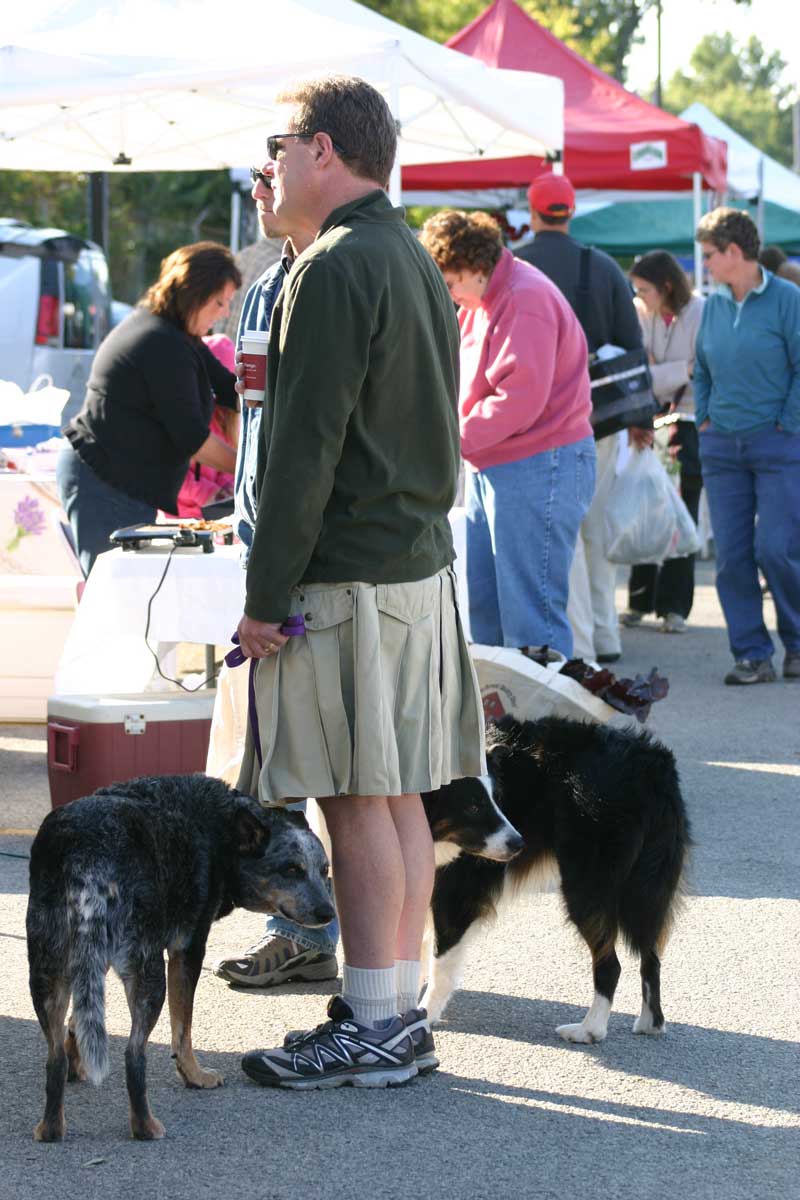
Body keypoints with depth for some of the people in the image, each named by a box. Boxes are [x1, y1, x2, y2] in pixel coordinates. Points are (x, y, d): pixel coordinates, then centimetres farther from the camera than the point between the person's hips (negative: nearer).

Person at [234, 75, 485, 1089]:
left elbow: (306, 446, -18)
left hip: (346, 576, -9)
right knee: (398, 800, 11)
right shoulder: (415, 260, 16)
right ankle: (399, 1013, 17)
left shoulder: (336, 268, -14)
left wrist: (265, 596, -14)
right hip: (419, 559, 9)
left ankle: (374, 1030, -1)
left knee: (360, 804, -5)